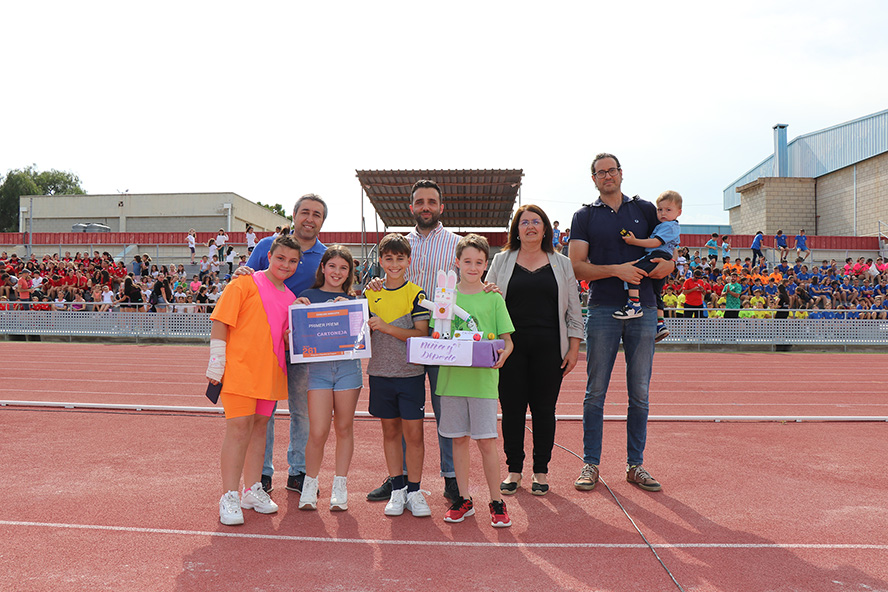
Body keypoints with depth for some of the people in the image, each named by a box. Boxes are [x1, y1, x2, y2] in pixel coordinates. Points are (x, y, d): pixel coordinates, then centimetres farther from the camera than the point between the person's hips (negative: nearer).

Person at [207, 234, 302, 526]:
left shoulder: (291, 298, 15)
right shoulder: (246, 284, -4)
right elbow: (220, 322, -7)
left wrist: (291, 337, 0)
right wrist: (216, 364, -12)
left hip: (270, 373, 6)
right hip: (240, 368, -6)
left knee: (259, 427, 12)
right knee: (239, 428, -7)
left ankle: (253, 490, 23)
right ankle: (230, 497, 2)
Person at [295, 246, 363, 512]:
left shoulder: (352, 300, 10)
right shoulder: (307, 297, 7)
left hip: (348, 367, 2)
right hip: (318, 367, -1)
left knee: (344, 428, 7)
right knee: (318, 432, -7)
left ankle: (340, 486, 20)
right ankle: (310, 485, 14)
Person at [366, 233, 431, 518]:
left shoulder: (416, 294, -4)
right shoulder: (371, 294, 8)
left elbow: (422, 334, -11)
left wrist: (386, 327, -19)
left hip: (410, 373, -3)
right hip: (380, 373, 3)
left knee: (413, 433, -1)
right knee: (390, 431, 11)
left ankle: (414, 490, 13)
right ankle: (397, 488, 23)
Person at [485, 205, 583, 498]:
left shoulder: (562, 264, 11)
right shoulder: (501, 261, 10)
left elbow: (573, 310, 10)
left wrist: (573, 348, 3)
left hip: (549, 347, 0)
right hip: (510, 347, 0)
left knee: (544, 409, 4)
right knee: (512, 408, 3)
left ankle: (541, 471, 17)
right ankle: (514, 470, 17)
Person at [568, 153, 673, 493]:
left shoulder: (646, 210, 14)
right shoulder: (584, 217, 8)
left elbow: (669, 255, 15)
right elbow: (577, 267, -1)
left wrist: (665, 265, -9)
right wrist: (616, 269, -14)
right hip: (603, 310, -1)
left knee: (640, 393, 6)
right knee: (595, 392, 1)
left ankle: (635, 465, 16)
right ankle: (591, 464, 10)